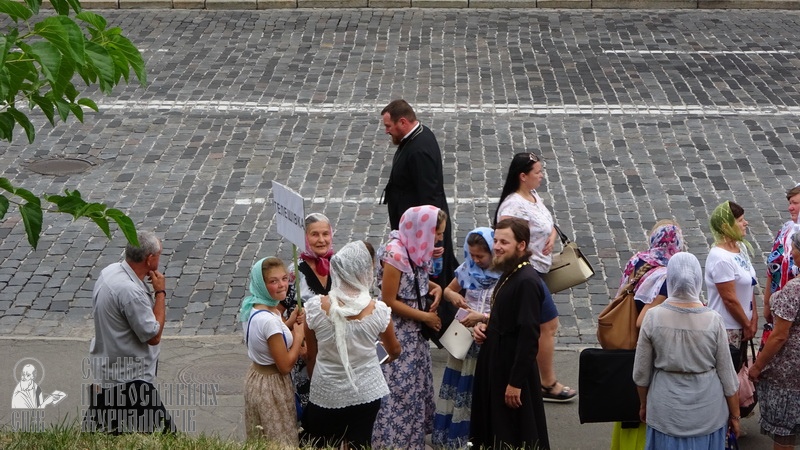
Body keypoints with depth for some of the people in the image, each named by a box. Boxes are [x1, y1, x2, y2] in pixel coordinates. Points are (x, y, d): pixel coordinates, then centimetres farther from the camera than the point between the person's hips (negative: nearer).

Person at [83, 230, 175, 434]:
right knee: (164, 430, -6)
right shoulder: (130, 291, -27)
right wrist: (160, 292, -14)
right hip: (128, 377, -10)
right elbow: (153, 336, -20)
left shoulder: (110, 271, 2)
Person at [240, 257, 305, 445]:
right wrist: (299, 336, -12)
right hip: (272, 386, -9)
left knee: (261, 443, 22)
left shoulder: (251, 307, -3)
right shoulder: (269, 320, -30)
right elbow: (285, 365, -23)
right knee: (281, 443, 7)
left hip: (256, 377, 9)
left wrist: (291, 324, 0)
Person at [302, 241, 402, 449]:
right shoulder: (378, 311, -17)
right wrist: (390, 357, 28)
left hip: (326, 394, 0)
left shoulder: (315, 307, -18)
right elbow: (394, 351, 3)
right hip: (365, 393, 0)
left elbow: (311, 356, -3)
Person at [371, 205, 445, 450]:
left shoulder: (415, 247, -1)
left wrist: (435, 287, -4)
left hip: (414, 330, 9)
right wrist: (425, 317, -14)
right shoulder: (395, 254, -26)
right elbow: (389, 301, -21)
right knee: (400, 388, 1)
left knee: (415, 384, 17)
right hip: (397, 332, -9)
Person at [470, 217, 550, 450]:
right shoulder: (509, 274, 9)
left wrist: (516, 382, -23)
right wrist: (485, 327, 3)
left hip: (515, 368, -10)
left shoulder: (527, 282, -22)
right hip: (496, 365, 10)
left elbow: (529, 336, -24)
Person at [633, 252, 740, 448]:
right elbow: (727, 374, -5)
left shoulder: (653, 317, -13)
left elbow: (641, 373, -4)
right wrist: (734, 414, 8)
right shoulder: (713, 321, -13)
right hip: (708, 410, 0)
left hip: (667, 410, 0)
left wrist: (643, 405, 13)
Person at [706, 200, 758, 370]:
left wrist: (753, 318, 3)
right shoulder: (721, 259, -23)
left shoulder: (741, 248, 4)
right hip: (726, 331, -8)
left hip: (740, 328, 9)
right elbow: (730, 299, -20)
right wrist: (747, 325, -9)